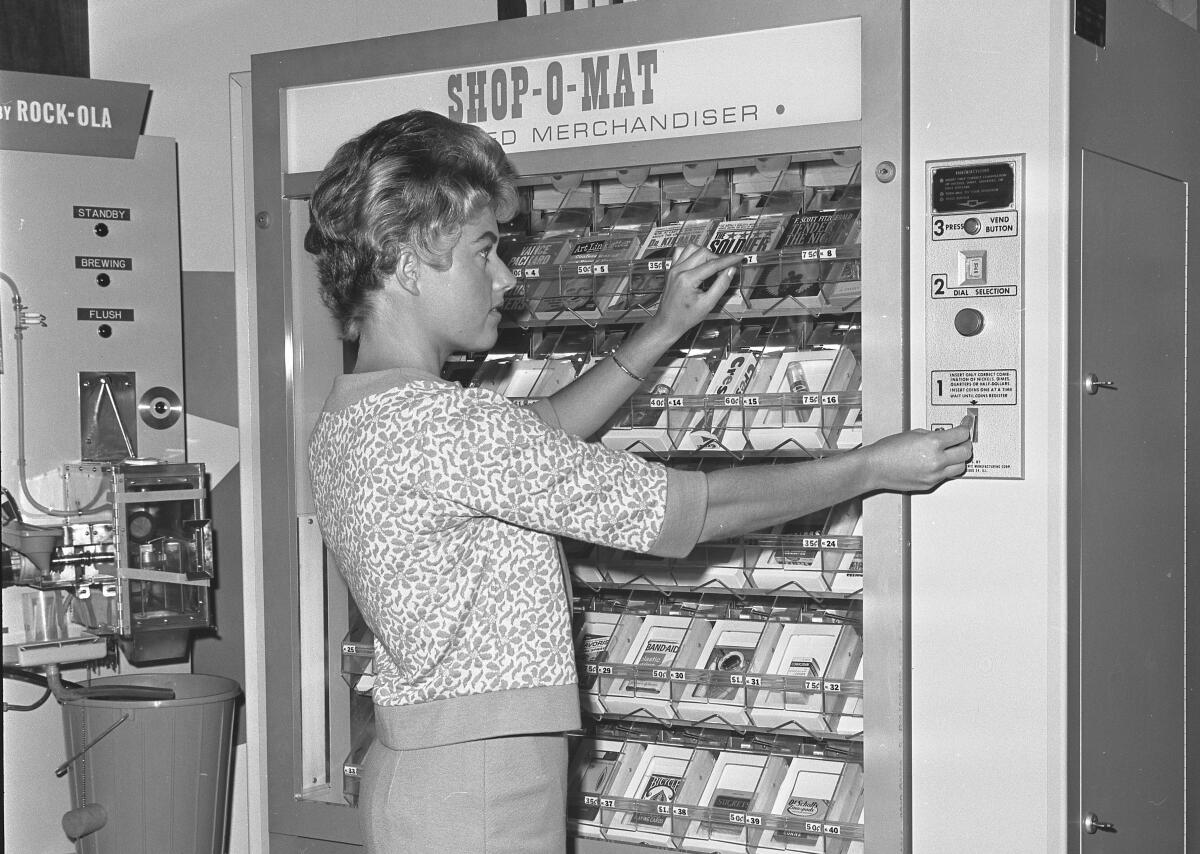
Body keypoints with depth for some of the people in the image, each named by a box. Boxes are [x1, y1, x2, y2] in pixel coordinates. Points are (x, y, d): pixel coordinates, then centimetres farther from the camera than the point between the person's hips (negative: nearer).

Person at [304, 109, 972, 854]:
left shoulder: (349, 420, 7)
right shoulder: (440, 423, -23)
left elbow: (539, 439, 21)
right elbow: (685, 511, -19)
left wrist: (667, 329, 20)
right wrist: (873, 468, -8)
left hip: (415, 763, 10)